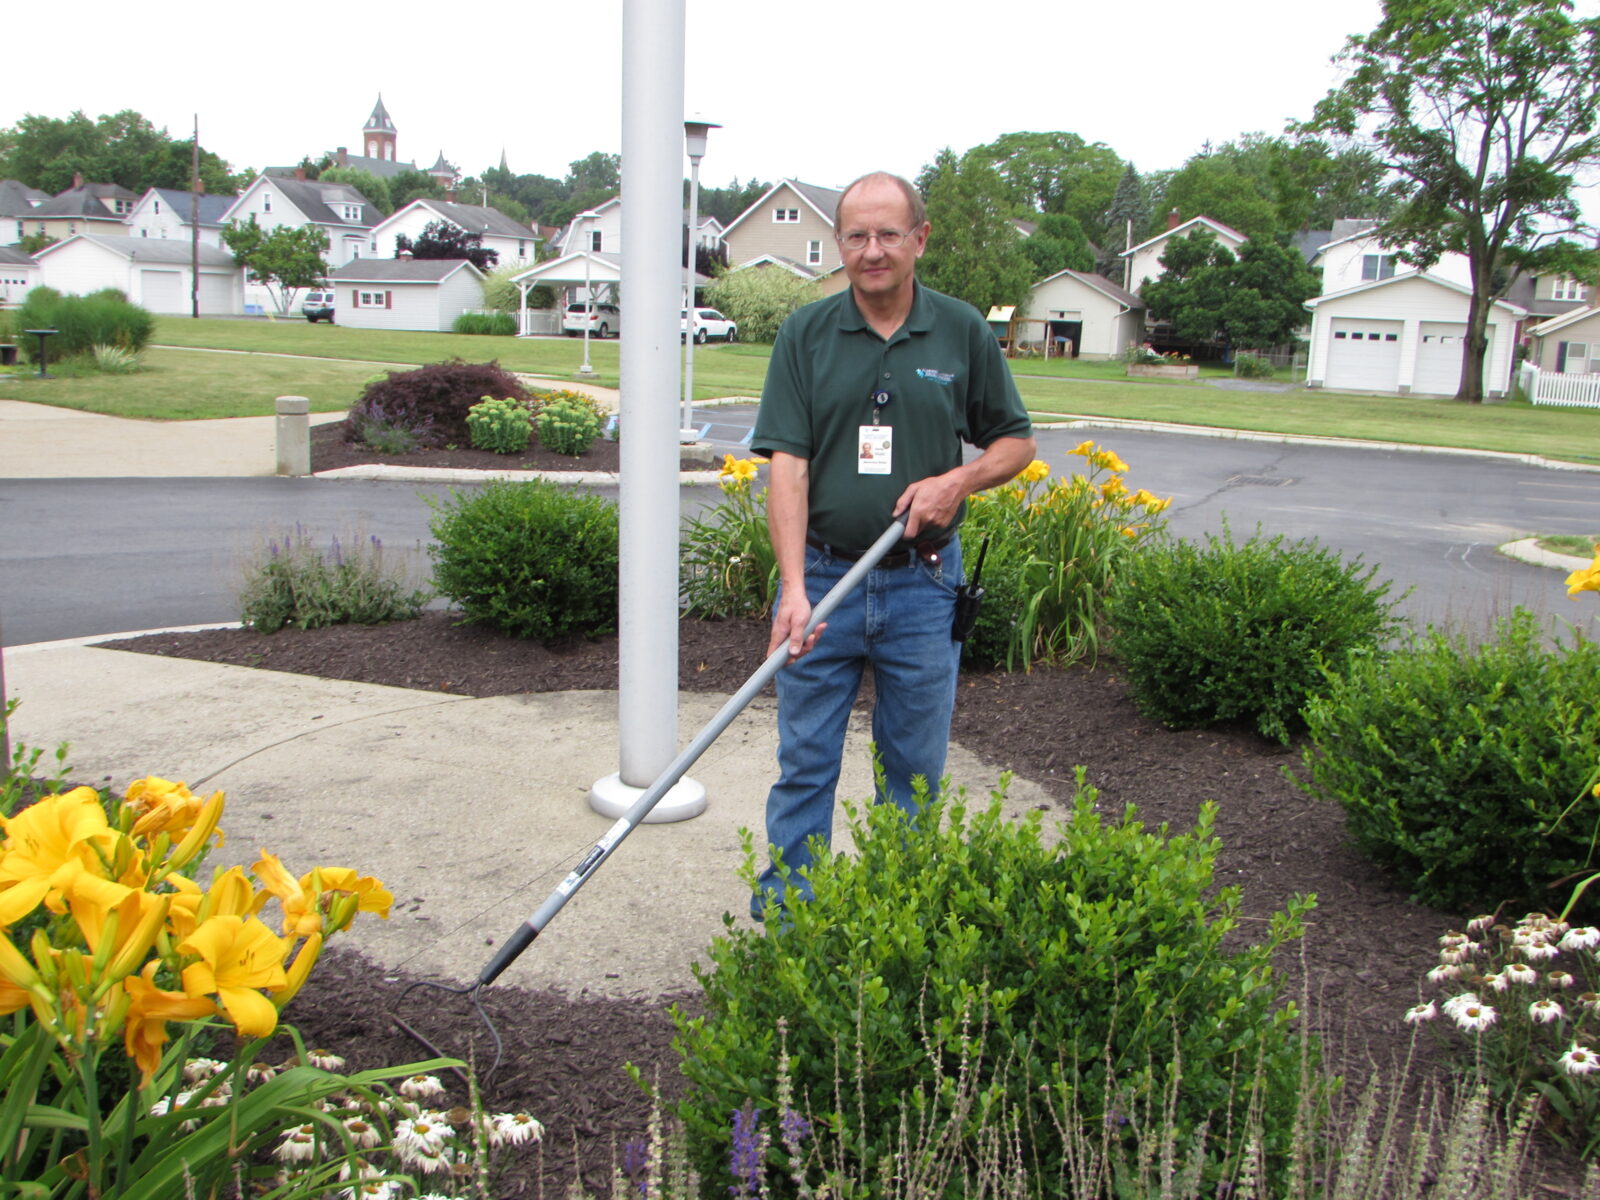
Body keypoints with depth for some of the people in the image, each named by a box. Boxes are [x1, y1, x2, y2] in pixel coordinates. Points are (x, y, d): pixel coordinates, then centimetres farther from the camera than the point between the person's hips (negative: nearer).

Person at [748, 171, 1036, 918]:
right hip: (822, 578, -1)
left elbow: (1016, 440, 11)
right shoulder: (806, 334, -2)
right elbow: (786, 464, -9)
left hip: (923, 585, 1)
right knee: (804, 765, 7)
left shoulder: (963, 333, 2)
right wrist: (793, 590, -20)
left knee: (916, 770, 11)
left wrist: (959, 479, -11)